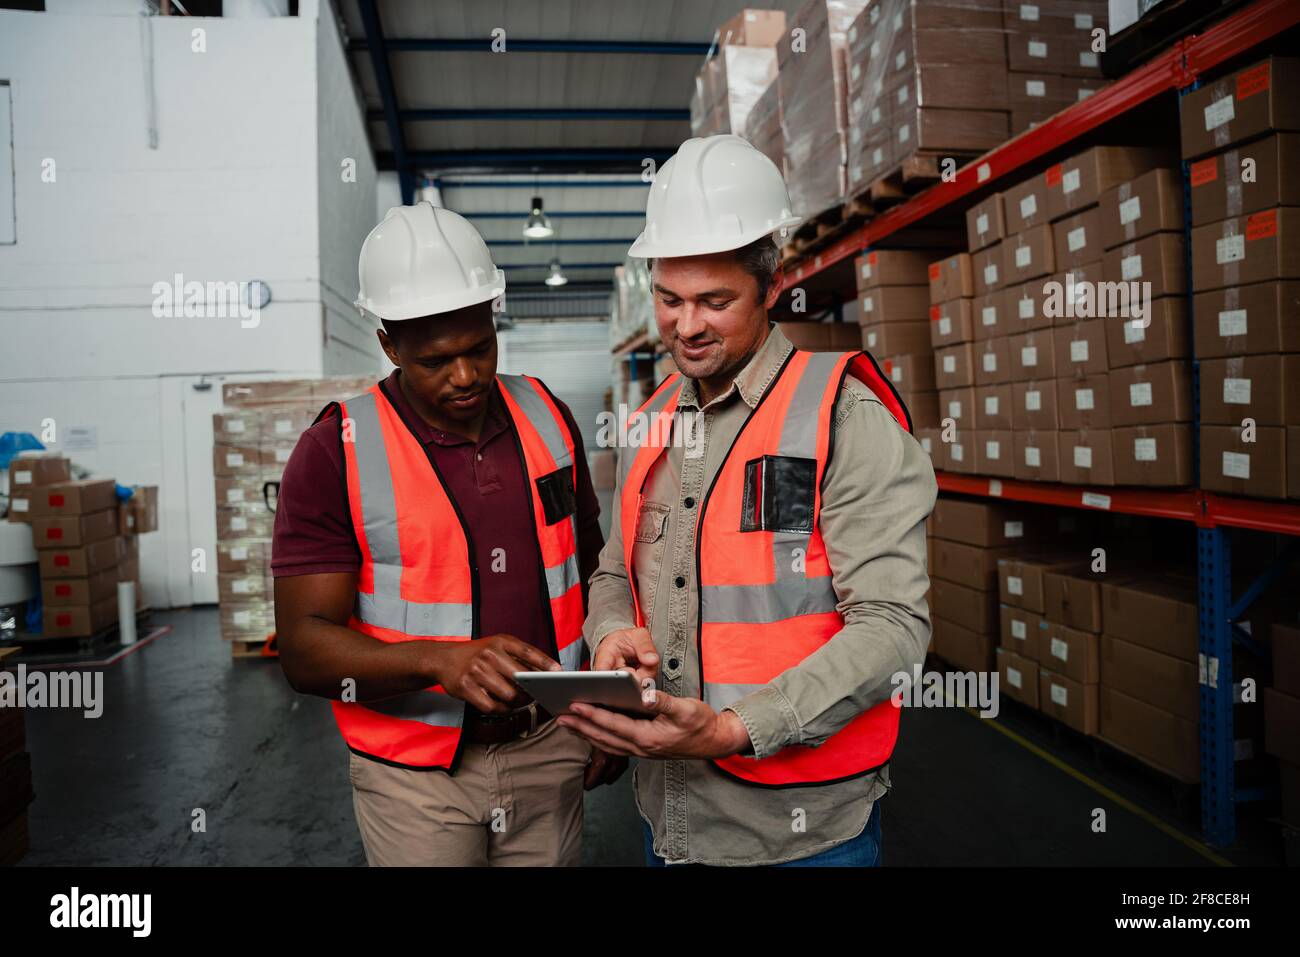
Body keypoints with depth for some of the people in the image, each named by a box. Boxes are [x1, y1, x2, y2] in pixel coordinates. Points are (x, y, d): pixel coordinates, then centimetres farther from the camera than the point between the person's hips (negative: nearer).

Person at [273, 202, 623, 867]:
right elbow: (305, 648, -15)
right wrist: (440, 661, -31)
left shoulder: (547, 418, 0)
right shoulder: (334, 454, -13)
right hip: (416, 773, -3)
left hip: (550, 753, 4)